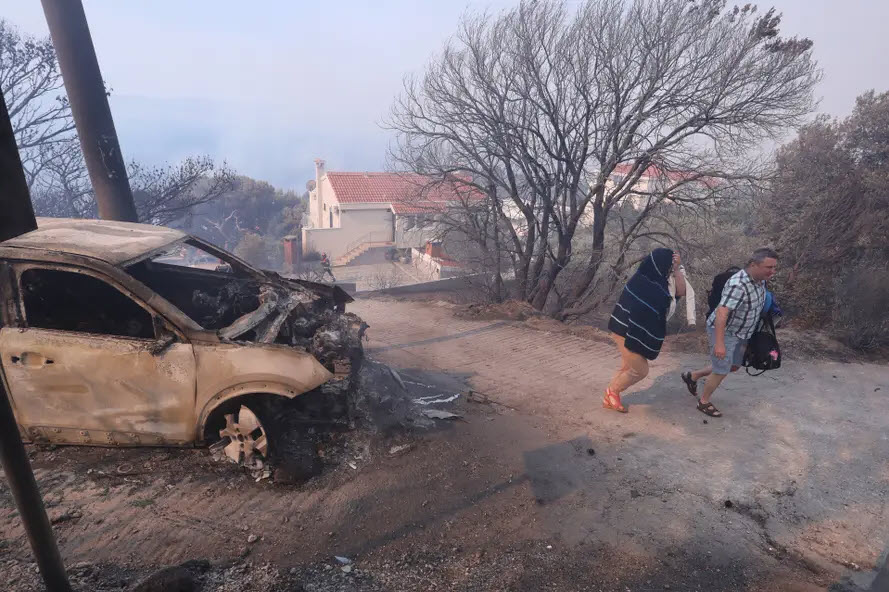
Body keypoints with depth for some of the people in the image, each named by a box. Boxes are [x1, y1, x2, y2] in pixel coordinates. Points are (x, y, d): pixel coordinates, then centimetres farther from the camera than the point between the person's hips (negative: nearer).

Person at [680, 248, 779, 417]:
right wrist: (719, 343, -39)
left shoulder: (760, 279, -3)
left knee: (734, 366, 21)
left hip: (740, 333, 9)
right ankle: (704, 402, 23)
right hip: (724, 331, -9)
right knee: (722, 371, 2)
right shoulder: (738, 285, -31)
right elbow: (721, 313, -36)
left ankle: (693, 376, 35)